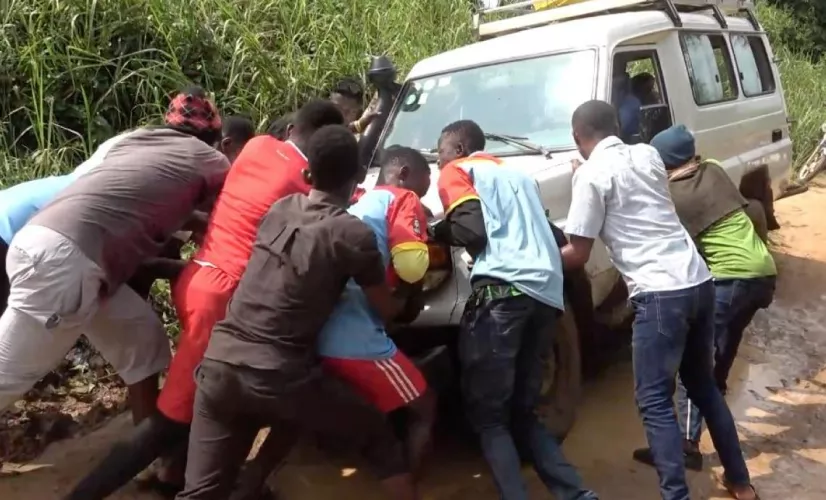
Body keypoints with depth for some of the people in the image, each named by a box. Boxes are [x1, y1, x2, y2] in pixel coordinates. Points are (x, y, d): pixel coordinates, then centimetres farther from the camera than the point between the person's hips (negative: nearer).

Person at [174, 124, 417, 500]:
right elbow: (387, 310, 7)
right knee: (377, 436, 16)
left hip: (219, 364, 5)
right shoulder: (354, 234, -5)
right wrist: (408, 301, 29)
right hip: (279, 376, -5)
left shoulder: (279, 209, 10)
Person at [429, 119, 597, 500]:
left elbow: (473, 229, -4)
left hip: (503, 292, -7)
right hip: (547, 296, 7)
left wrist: (437, 231, 13)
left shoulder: (458, 170, 13)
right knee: (522, 413, 16)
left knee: (489, 416, -1)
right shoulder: (516, 175, 34)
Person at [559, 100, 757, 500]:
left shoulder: (591, 173, -6)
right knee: (703, 385, 22)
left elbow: (578, 254, -5)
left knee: (654, 401, 0)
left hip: (660, 294, -8)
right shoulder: (647, 154, 14)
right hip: (699, 281, 8)